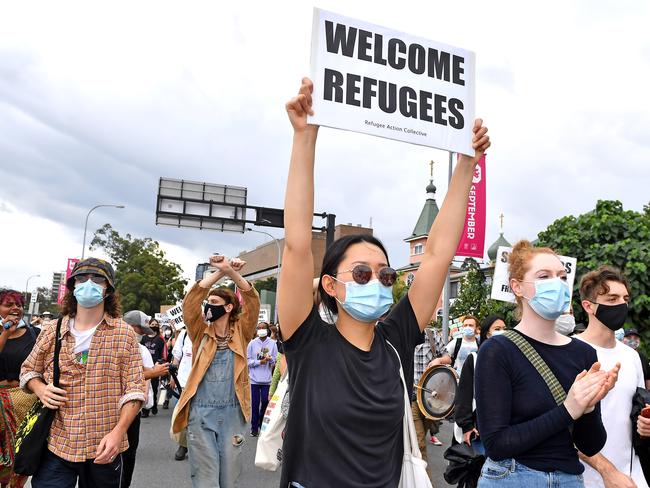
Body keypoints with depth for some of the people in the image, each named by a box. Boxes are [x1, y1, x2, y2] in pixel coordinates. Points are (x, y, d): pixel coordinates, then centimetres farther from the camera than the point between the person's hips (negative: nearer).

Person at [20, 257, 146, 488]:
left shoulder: (124, 333, -4)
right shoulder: (52, 332, 3)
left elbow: (134, 389, -5)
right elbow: (28, 370, 18)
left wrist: (118, 432, -17)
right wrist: (40, 389, -4)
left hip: (104, 449, -1)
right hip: (56, 445, 1)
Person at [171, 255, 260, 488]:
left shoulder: (240, 333, 4)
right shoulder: (201, 332, 5)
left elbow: (252, 301, -11)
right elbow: (190, 303, -10)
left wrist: (231, 273, -25)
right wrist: (219, 272, -20)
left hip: (232, 413, 0)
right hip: (201, 413, 0)